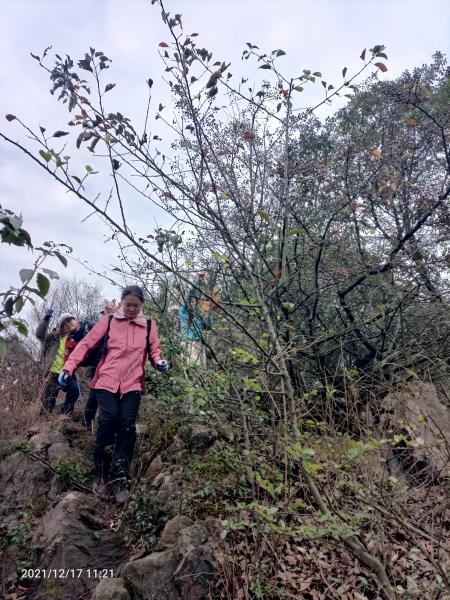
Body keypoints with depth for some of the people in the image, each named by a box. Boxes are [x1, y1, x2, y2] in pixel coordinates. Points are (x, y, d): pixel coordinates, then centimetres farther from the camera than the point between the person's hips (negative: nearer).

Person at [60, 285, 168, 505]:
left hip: (132, 384, 1)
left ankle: (119, 478, 4)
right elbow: (86, 343, 4)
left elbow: (154, 350, 15)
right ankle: (100, 472, 7)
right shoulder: (109, 321, 4)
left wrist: (159, 362, -8)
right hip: (106, 381, -1)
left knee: (127, 426, -8)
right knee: (108, 419, -15)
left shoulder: (149, 326, 8)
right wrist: (69, 367, -3)